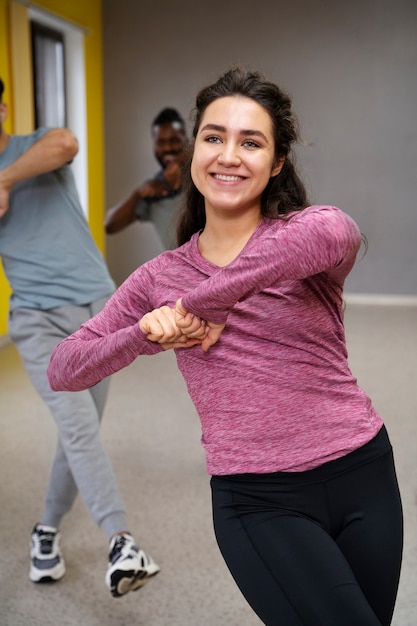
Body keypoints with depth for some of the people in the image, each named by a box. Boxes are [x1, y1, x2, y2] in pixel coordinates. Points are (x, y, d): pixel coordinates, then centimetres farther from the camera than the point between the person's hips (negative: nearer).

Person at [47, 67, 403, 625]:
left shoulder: (309, 226, -6)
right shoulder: (161, 278, 3)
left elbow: (333, 235, -33)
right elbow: (63, 370, 3)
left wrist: (201, 305, -25)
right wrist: (147, 334, -15)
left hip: (363, 475, 1)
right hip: (258, 503, 0)